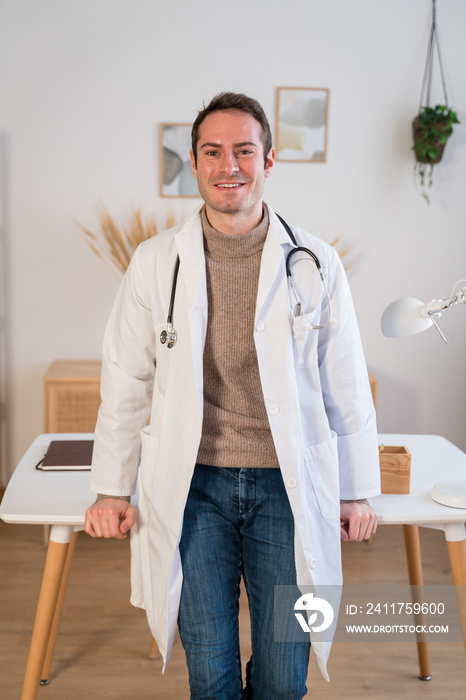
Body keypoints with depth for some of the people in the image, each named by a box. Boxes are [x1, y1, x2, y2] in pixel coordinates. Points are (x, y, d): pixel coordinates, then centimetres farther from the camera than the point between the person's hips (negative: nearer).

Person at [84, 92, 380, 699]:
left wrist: (358, 490, 7)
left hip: (287, 486, 0)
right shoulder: (156, 261, 0)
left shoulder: (315, 263, 0)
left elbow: (347, 387, 5)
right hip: (193, 488, 0)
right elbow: (126, 381, 5)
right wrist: (112, 489, 6)